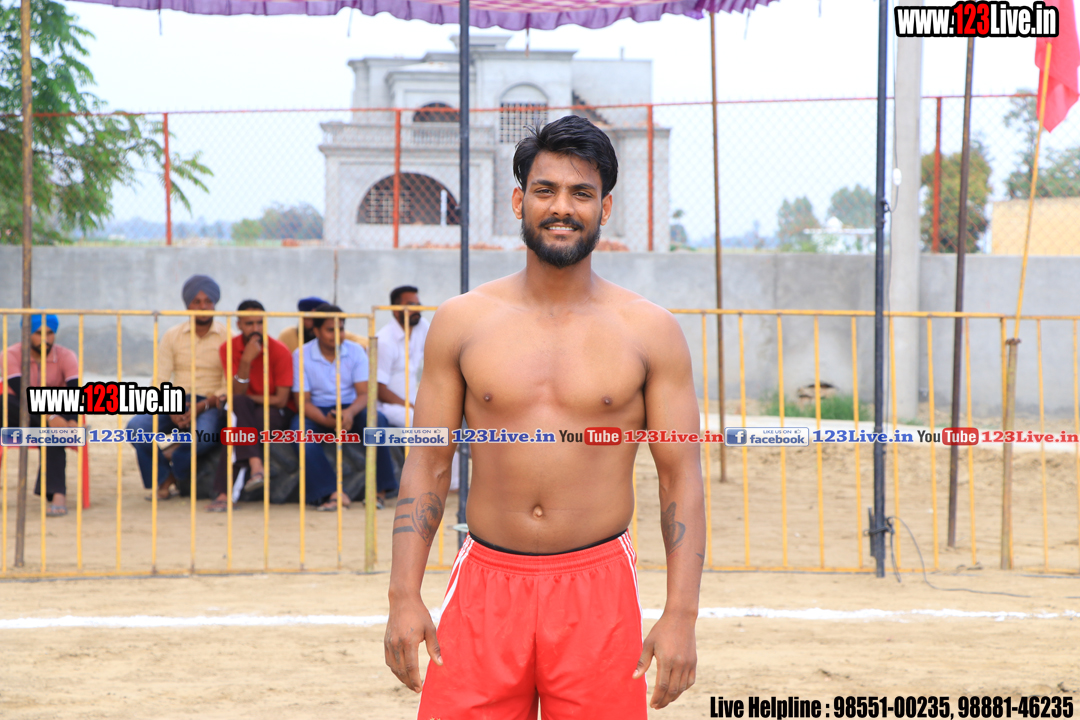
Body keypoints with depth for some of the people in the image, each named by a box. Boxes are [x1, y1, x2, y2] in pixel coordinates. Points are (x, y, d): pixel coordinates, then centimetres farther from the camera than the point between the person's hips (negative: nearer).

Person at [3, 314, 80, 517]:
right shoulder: (12, 355, -10)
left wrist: (72, 421, -38)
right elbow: (22, 393, -24)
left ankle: (58, 495, -43)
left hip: (56, 416, 0)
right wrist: (50, 417, -38)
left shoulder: (66, 356, -5)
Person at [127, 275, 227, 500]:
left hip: (210, 403, -3)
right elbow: (160, 380, 3)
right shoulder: (172, 336, 9)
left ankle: (174, 461, -5)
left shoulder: (226, 337, 2)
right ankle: (165, 481, -6)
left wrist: (202, 407, -21)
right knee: (136, 426, -25)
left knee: (204, 436, -38)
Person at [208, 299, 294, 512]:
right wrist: (246, 361, -26)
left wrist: (246, 398, -8)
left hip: (277, 413, -3)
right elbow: (238, 393, -13)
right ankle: (256, 466, -45)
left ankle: (224, 493, -35)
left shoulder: (279, 352, -11)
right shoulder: (229, 349, -3)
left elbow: (281, 400, -11)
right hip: (245, 413, 3)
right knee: (239, 403, -33)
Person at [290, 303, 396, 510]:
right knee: (301, 428, -35)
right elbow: (303, 401, -10)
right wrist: (326, 420, -31)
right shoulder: (301, 355, -6)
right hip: (318, 412, -1)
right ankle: (333, 492, -41)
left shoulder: (356, 351, -1)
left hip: (350, 409, 1)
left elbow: (365, 393, -9)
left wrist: (350, 412, -33)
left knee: (377, 421, -31)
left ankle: (379, 489, -25)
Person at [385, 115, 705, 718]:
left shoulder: (650, 331, 2)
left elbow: (682, 479, 2)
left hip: (598, 589, -1)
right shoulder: (461, 322, 5)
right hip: (486, 586, 1)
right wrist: (405, 598, -1)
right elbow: (428, 467, 7)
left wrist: (681, 616, -6)